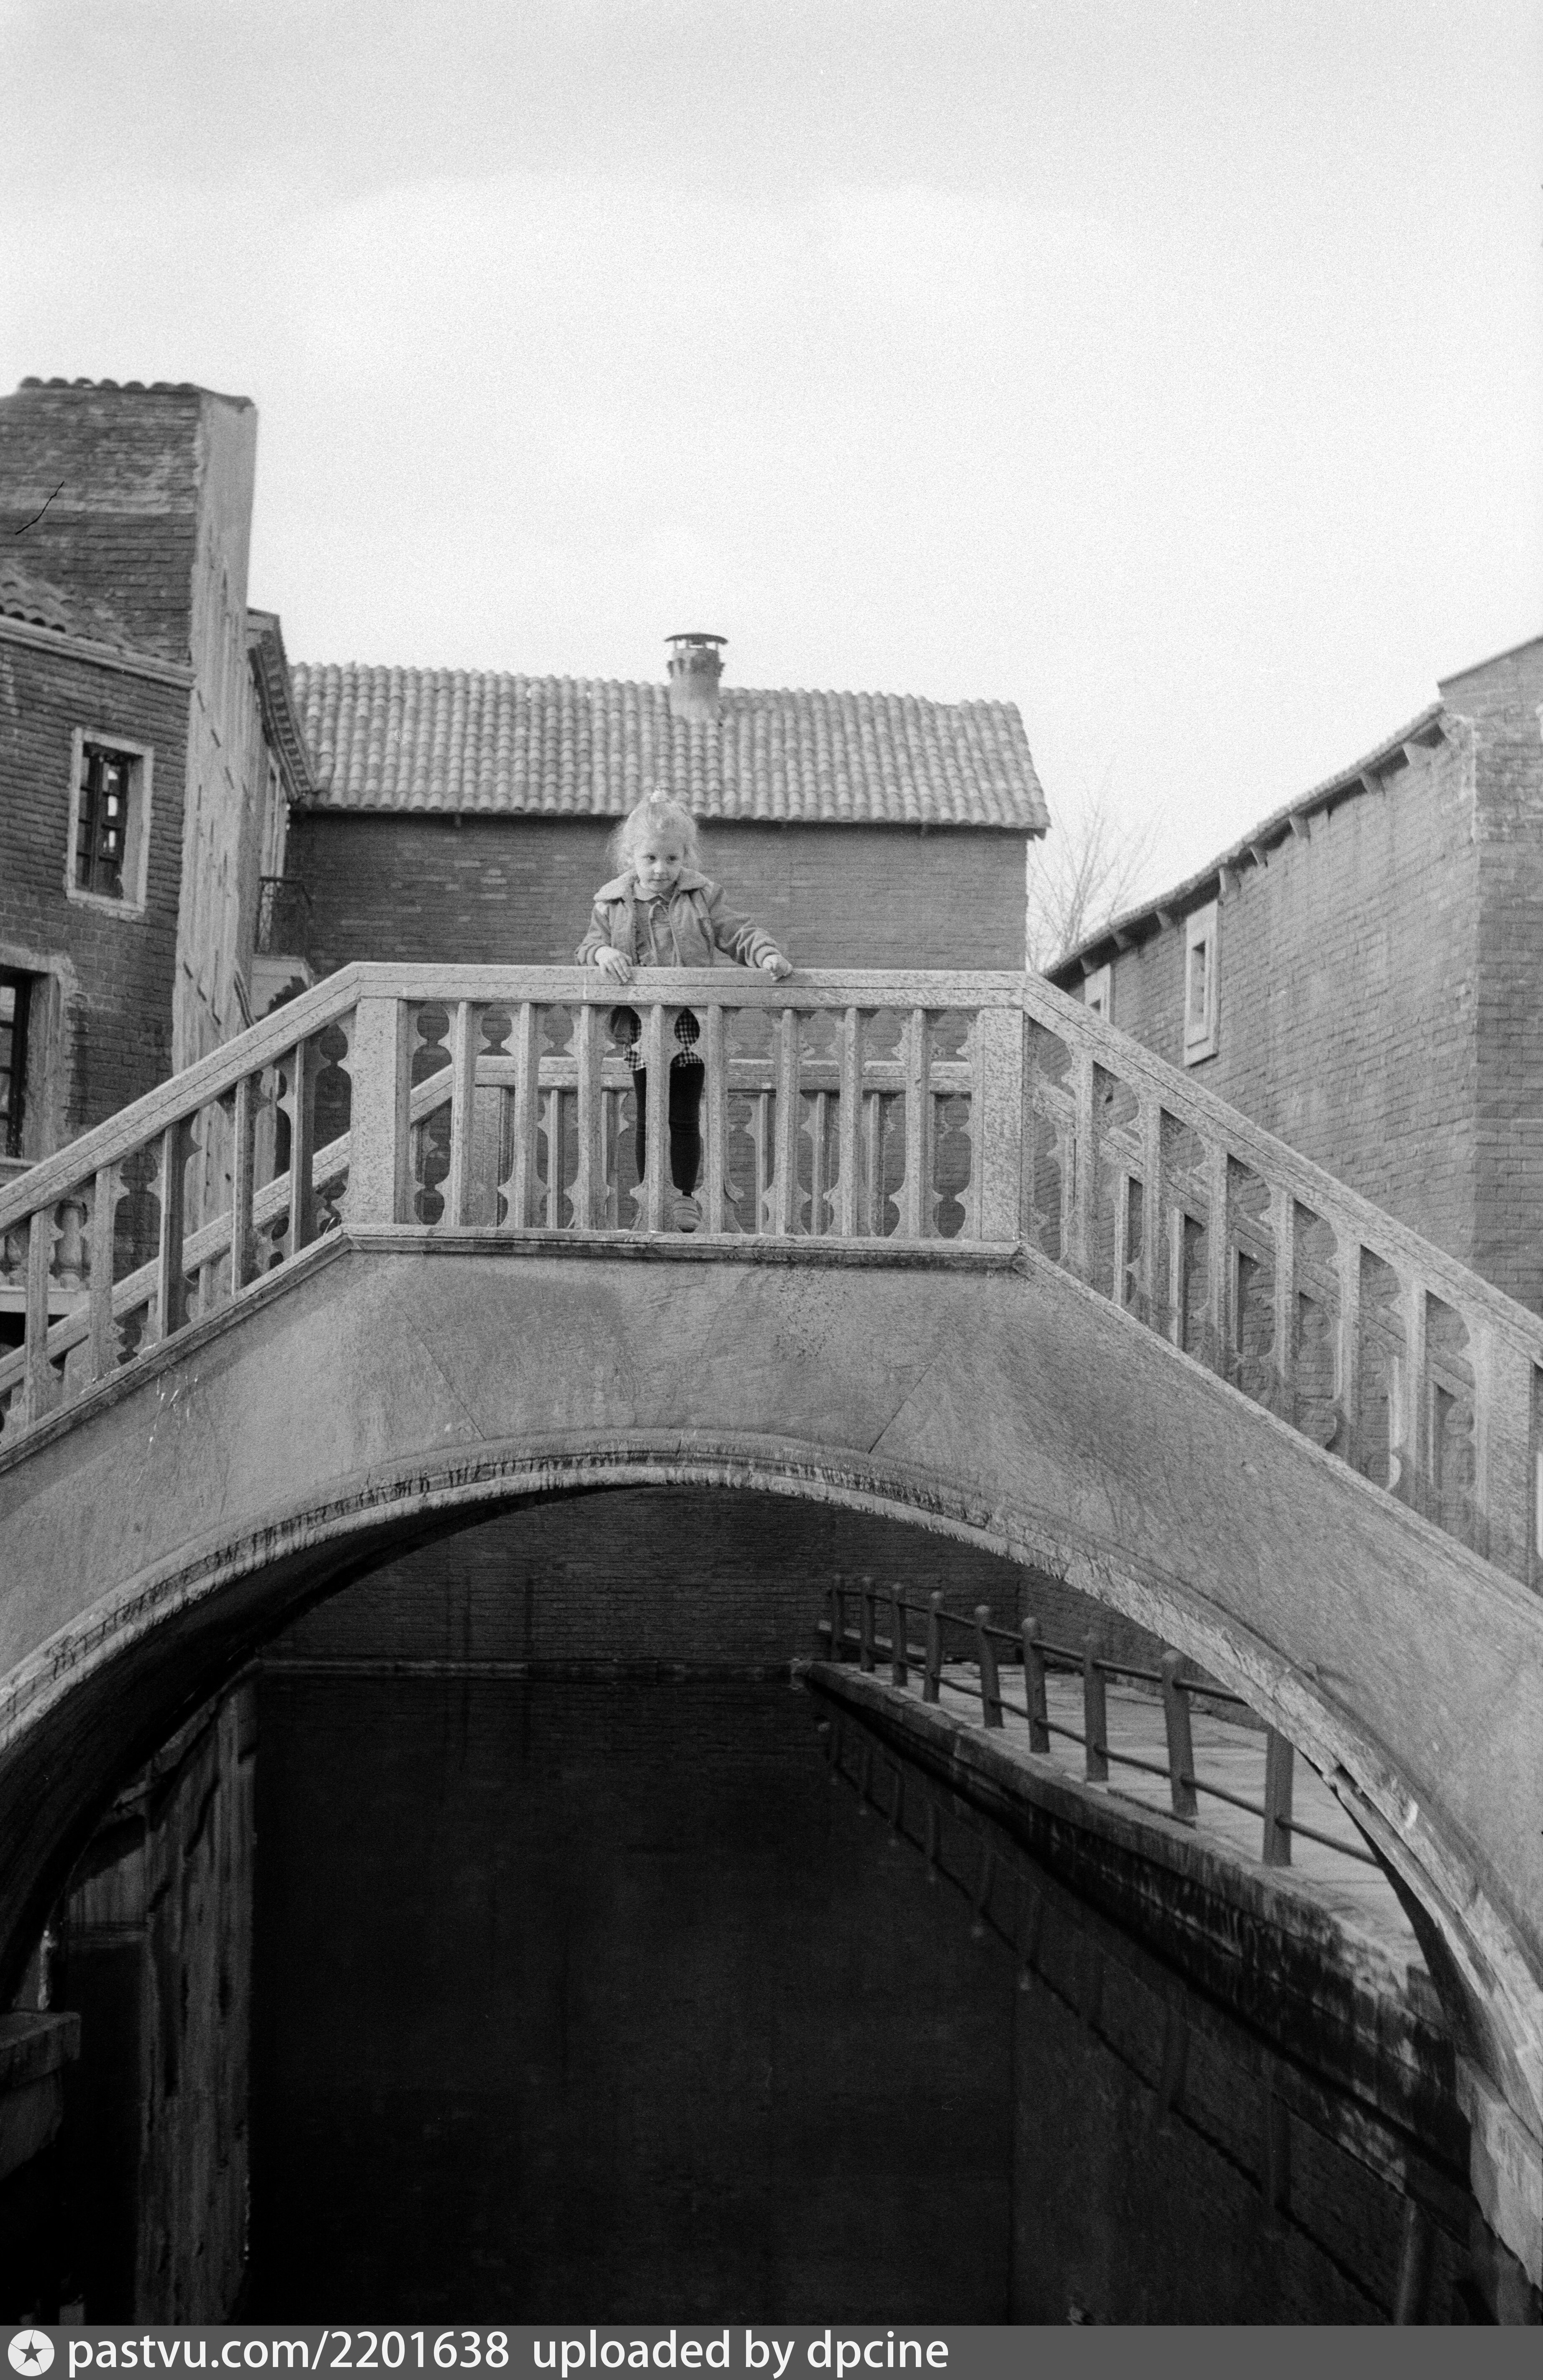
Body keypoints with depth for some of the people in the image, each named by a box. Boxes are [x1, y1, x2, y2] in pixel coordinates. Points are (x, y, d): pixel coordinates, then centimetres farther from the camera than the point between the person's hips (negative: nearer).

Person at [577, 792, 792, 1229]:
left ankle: (684, 1197, 13)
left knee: (685, 1116, 3)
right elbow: (590, 945, 4)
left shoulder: (702, 897, 4)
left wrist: (767, 955, -17)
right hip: (641, 1024, 1)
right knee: (649, 1117, 5)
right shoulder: (613, 903, 6)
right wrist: (602, 953, -19)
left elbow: (737, 934, 2)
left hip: (692, 1019, -1)